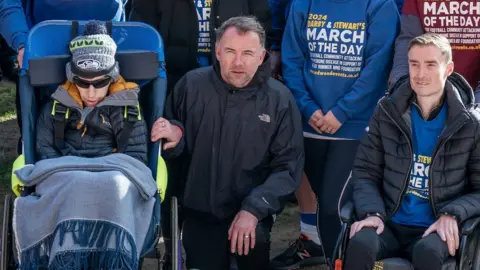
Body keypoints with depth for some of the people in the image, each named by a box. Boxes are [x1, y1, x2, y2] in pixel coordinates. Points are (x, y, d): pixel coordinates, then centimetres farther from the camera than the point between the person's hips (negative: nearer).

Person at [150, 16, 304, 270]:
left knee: (254, 240, -31)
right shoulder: (192, 85, -3)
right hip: (200, 210, 3)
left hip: (252, 210, -2)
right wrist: (176, 136, -15)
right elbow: (169, 144, 10)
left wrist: (254, 208, -20)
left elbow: (288, 165, -8)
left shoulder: (280, 99, -7)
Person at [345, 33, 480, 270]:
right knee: (360, 244, -31)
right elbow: (365, 171, 7)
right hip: (390, 223, 2)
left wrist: (452, 215, -16)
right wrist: (371, 212, -11)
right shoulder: (387, 112, 5)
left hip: (436, 229, -2)